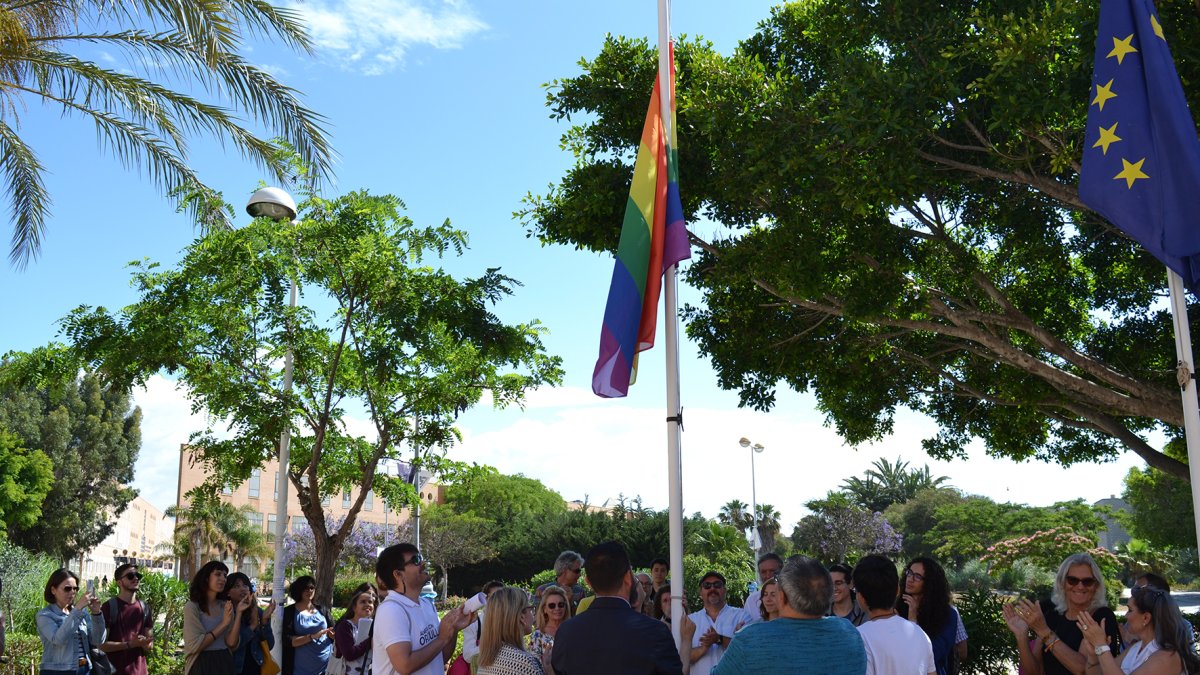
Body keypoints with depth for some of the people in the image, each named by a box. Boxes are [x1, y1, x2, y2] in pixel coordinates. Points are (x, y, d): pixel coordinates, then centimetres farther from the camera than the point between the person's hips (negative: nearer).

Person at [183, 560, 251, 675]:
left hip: (225, 665, 5)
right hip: (202, 666, -4)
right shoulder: (192, 607, -9)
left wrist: (238, 613, -15)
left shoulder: (226, 606, 4)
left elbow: (232, 644, -6)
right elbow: (194, 646, -19)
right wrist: (223, 624, -18)